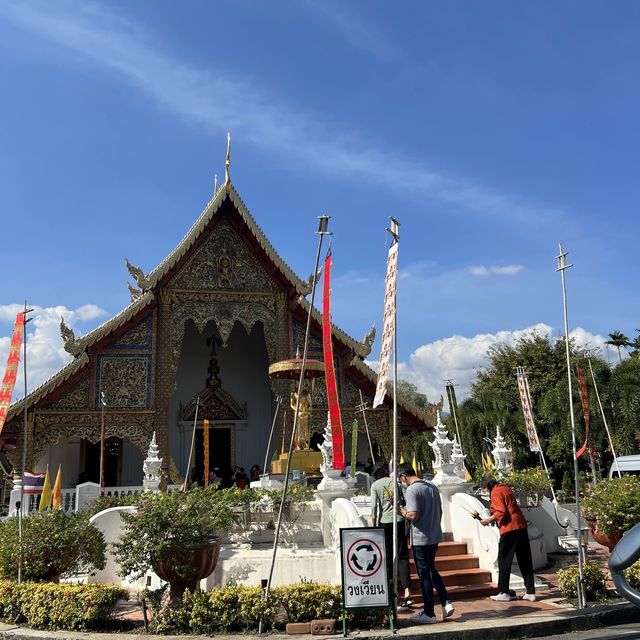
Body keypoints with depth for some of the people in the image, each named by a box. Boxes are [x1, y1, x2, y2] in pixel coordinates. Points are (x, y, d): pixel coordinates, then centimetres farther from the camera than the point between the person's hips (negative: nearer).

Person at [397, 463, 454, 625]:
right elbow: (440, 511, 14)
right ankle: (446, 603, 13)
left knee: (424, 574, 3)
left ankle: (429, 614, 11)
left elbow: (413, 515, -24)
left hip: (420, 539, -8)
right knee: (431, 570, 22)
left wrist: (402, 511, -6)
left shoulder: (412, 490, -17)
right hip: (435, 536, 8)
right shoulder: (432, 486, 8)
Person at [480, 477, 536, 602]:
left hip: (509, 528, -8)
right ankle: (530, 592, 11)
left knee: (504, 560, 1)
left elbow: (501, 512, -16)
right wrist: (492, 520, 18)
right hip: (521, 526, 8)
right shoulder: (505, 489, 20)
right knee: (525, 561, 10)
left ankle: (504, 592, 4)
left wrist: (488, 520, -3)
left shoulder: (495, 492, -6)